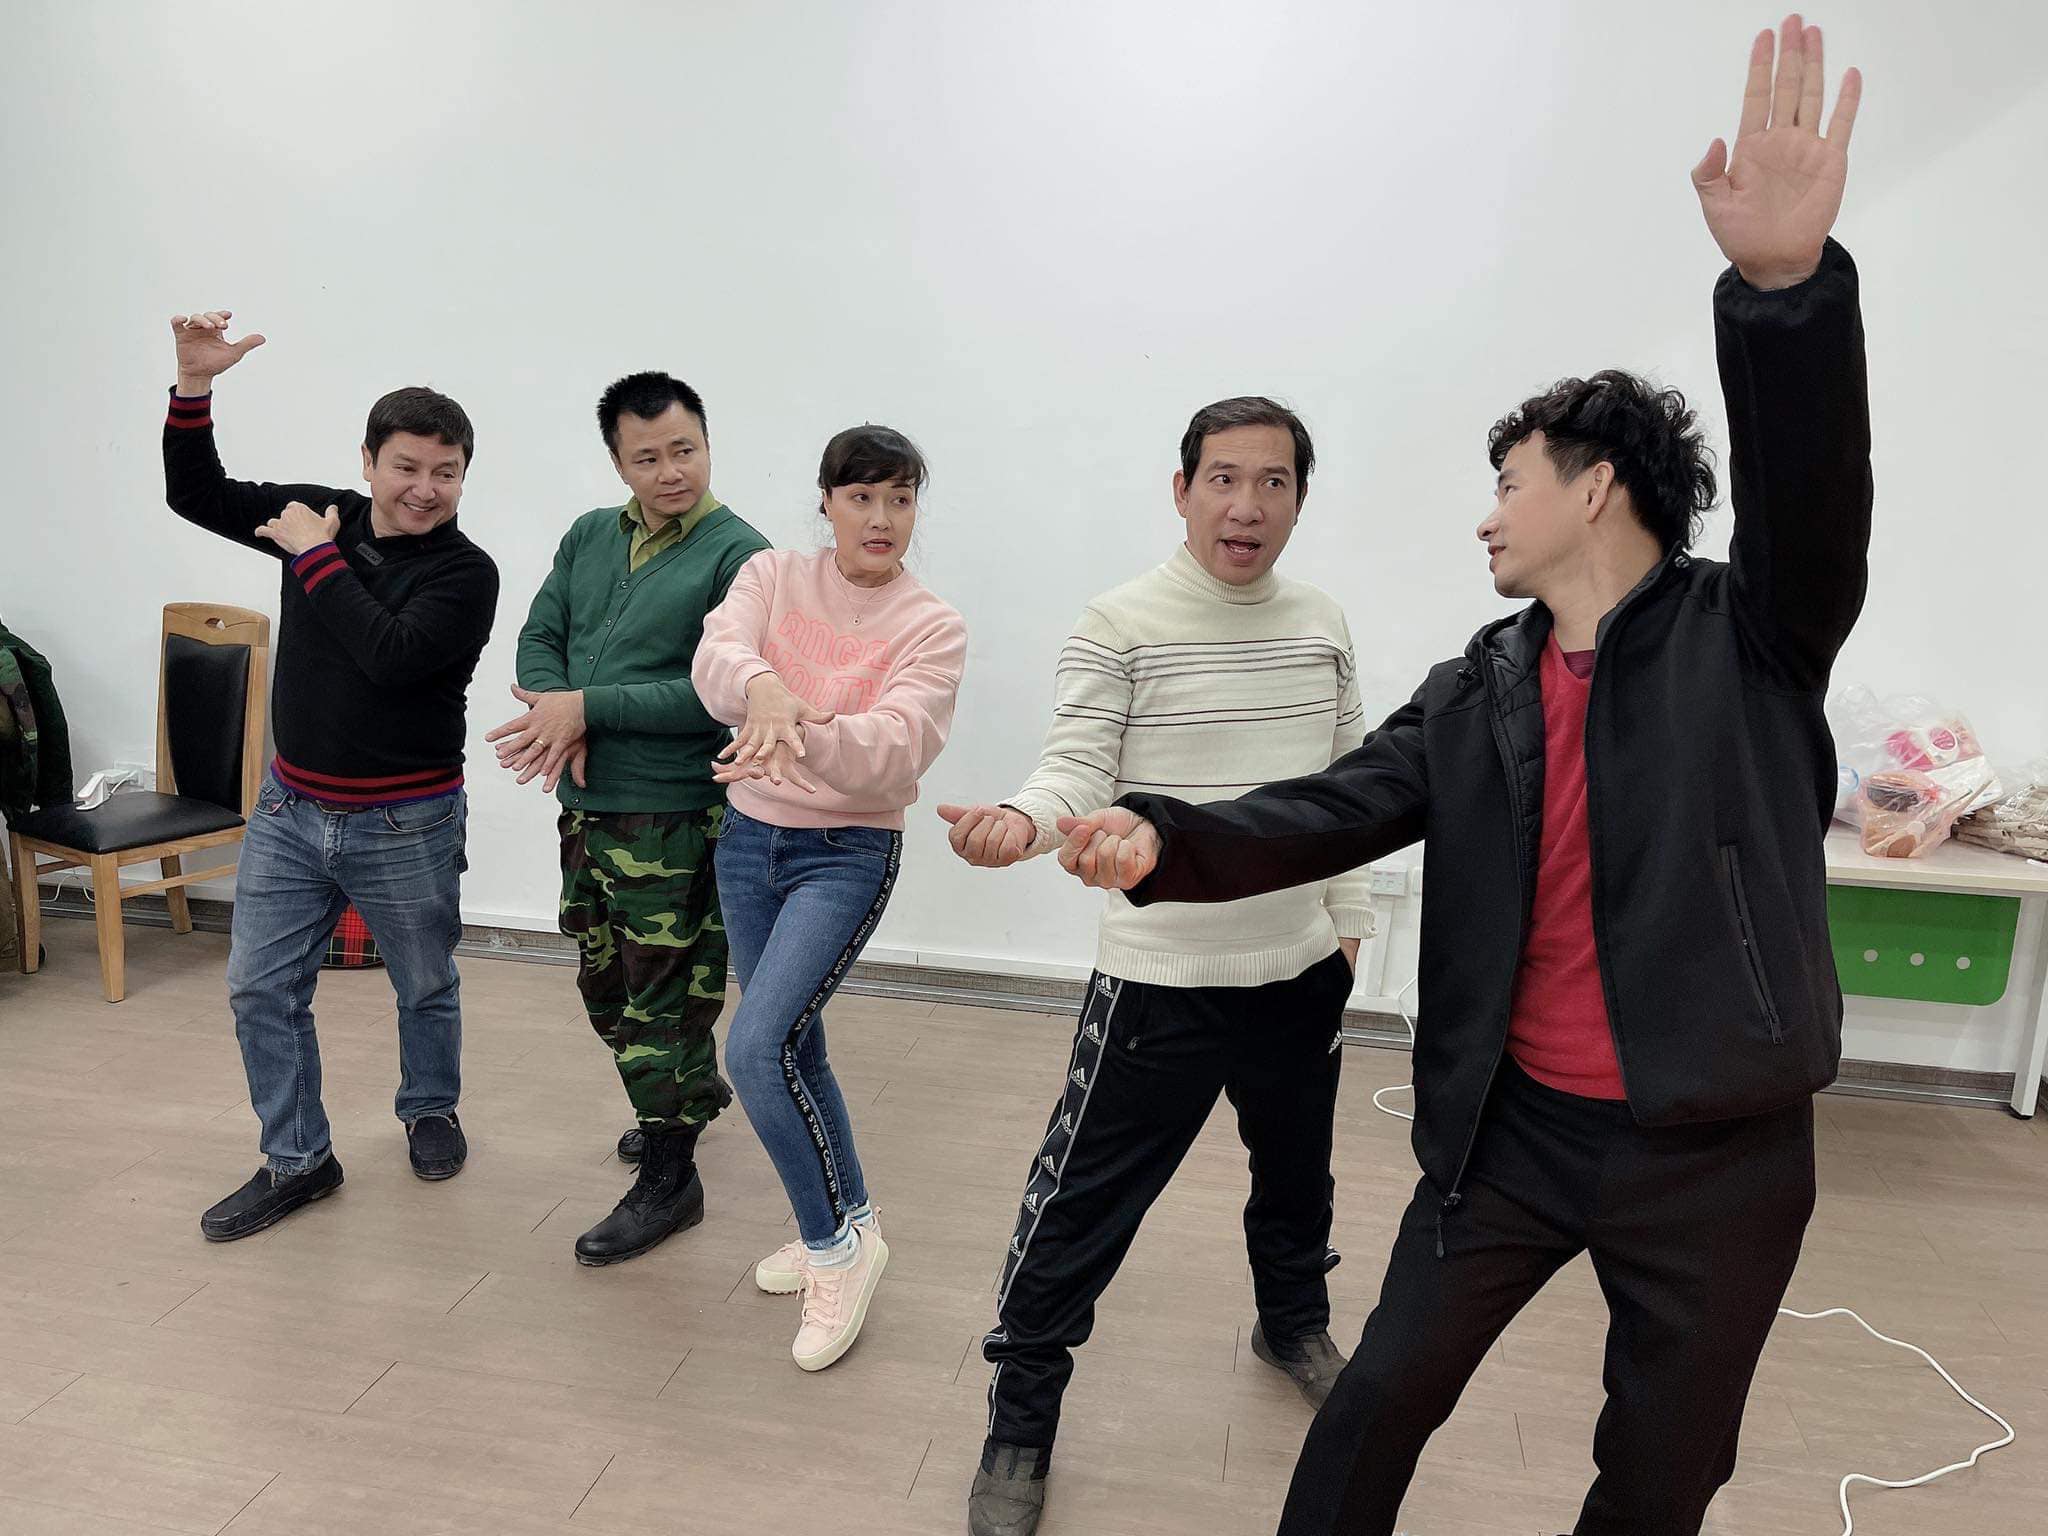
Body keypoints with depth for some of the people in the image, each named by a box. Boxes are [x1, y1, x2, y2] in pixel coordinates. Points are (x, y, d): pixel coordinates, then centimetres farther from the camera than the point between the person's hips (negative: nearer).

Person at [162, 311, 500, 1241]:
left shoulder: (465, 574, -14)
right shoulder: (319, 513, 1)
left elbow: (390, 655, -27)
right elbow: (197, 496, 8)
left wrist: (318, 557, -18)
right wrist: (194, 386, -5)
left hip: (405, 825, -4)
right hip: (291, 807, 4)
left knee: (425, 988, 13)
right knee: (260, 989, 7)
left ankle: (431, 1113, 39)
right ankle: (296, 1161, 23)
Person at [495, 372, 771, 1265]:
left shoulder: (739, 557, -13)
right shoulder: (589, 537, 9)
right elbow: (540, 634, 8)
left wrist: (588, 707, -18)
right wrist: (560, 725, -12)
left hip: (674, 816, -7)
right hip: (587, 803, 8)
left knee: (661, 992, 2)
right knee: (604, 981, 21)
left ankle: (669, 1176, 19)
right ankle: (696, 1090, 45)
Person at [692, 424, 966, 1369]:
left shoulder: (931, 628, -10)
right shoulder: (774, 577, 0)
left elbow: (897, 749, -25)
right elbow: (718, 656, -20)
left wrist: (801, 736, -44)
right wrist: (762, 689, -43)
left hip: (849, 855, -5)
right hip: (749, 839, 5)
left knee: (755, 1049, -16)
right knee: (795, 1048, 15)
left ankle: (835, 1242, 6)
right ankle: (846, 1225, 37)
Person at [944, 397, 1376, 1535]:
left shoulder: (1326, 628, 4)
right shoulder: (1119, 626, -11)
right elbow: (1078, 773, -17)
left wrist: (1350, 920, 13)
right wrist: (1019, 820, -38)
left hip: (1303, 970, 5)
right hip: (1162, 979, -5)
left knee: (1297, 1170, 25)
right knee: (1083, 1201, 2)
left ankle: (1295, 1323, 54)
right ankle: (1022, 1418, 24)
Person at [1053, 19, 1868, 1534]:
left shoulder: (1752, 637, -7)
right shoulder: (1473, 691, 2)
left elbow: (1815, 494, -26)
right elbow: (1330, 812, -6)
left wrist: (1788, 282, -41)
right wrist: (1167, 840, -22)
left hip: (1713, 1153, -2)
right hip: (1511, 1128, 2)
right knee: (1386, 1395, 14)